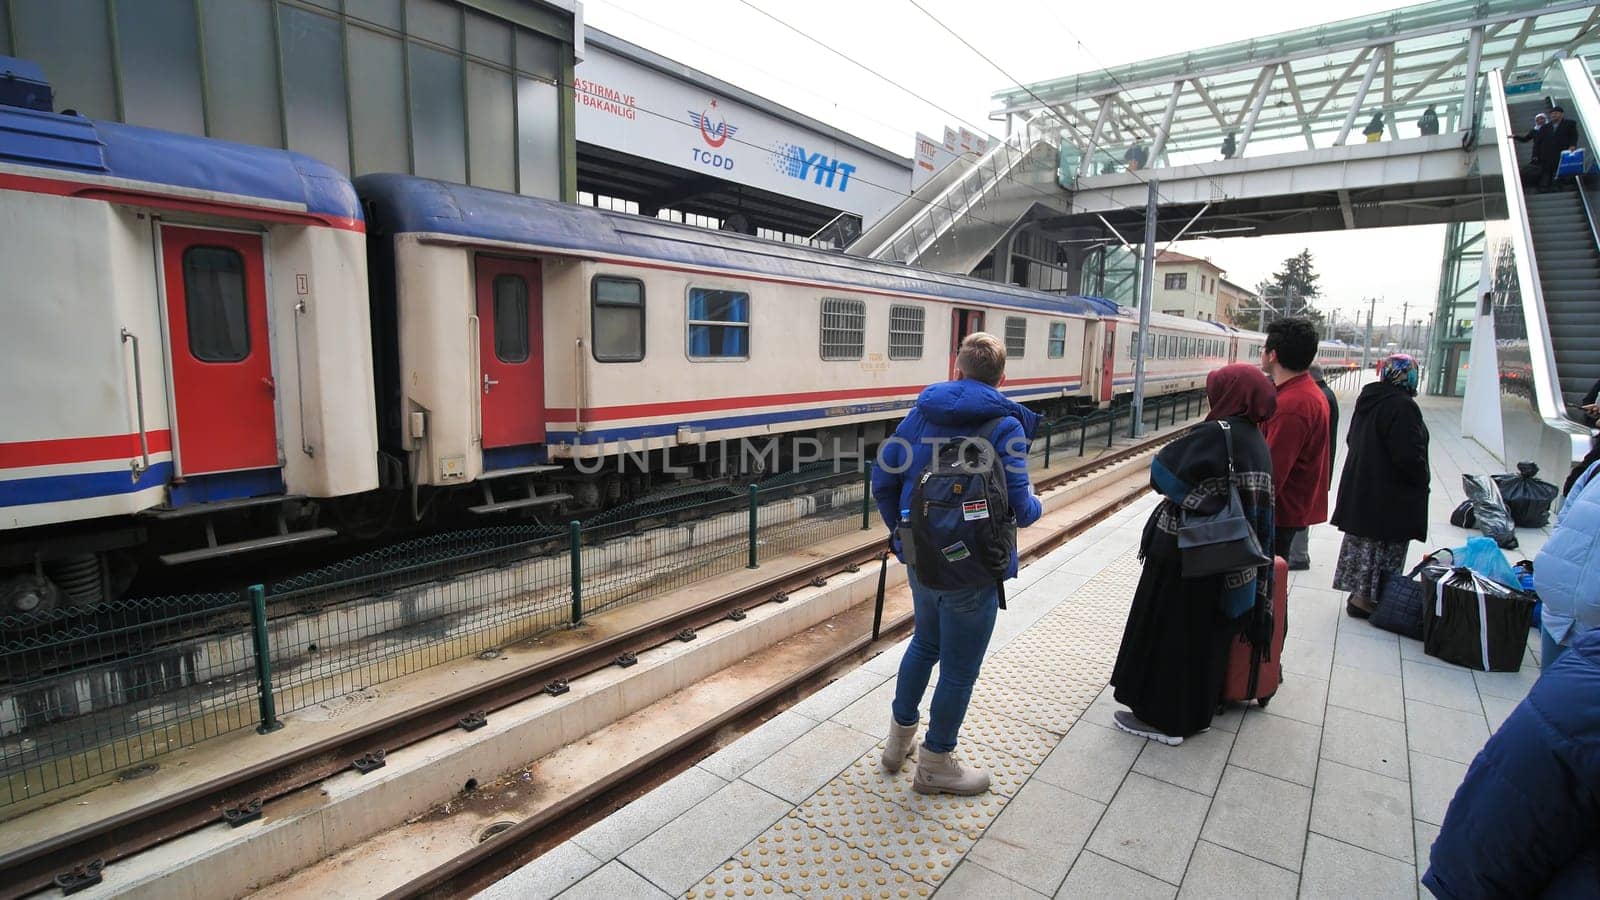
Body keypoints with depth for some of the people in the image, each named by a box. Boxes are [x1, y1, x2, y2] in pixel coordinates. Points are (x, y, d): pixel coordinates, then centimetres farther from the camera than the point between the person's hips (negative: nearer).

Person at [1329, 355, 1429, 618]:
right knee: (1384, 547, 1)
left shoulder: (1366, 400, 8)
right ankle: (1365, 597, 5)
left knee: (1361, 541, 16)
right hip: (1390, 495, -9)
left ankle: (1358, 594, 25)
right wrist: (1422, 481, -6)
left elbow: (1352, 440, 18)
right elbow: (1409, 455, -22)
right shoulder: (1402, 406, -20)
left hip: (1359, 486, 9)